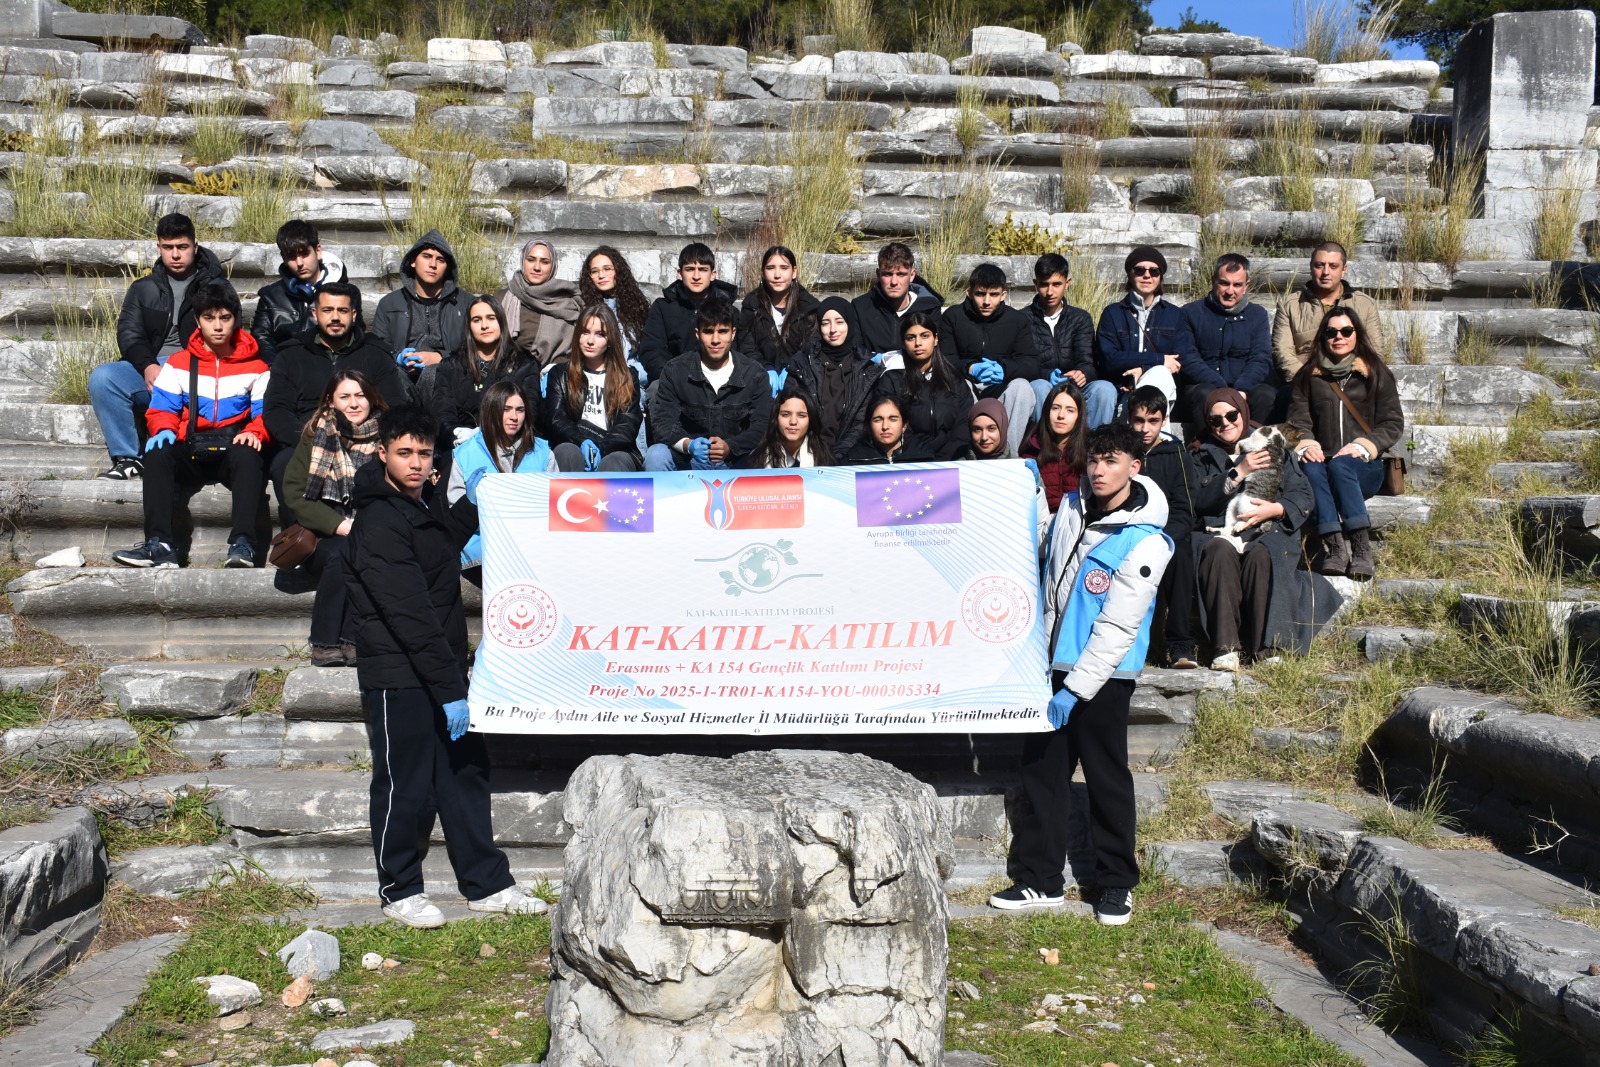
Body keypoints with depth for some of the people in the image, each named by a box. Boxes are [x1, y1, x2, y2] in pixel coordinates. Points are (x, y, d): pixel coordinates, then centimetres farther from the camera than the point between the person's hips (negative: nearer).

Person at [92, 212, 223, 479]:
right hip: (149, 370, 3)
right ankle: (127, 457, -19)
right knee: (101, 378, -26)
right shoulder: (143, 289, 23)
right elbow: (128, 334, 10)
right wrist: (148, 366, -11)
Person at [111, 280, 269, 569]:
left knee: (247, 455, -37)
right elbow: (162, 408, 10)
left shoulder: (255, 366, 12)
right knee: (157, 454, -31)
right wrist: (164, 429, -14)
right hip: (191, 451, 2)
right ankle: (159, 544, -40)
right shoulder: (179, 364, 15)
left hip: (233, 449, -2)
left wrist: (254, 432, -17)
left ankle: (242, 543, -48)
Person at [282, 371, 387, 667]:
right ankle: (324, 644, -25)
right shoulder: (317, 436, 5)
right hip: (324, 539, 0)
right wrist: (341, 525, -15)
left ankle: (352, 641, -29)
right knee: (342, 553, -33)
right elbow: (295, 495, -2)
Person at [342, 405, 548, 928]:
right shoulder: (378, 523, -15)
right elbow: (409, 616, -21)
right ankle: (400, 891, 17)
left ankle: (487, 884, 19)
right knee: (403, 785, 2)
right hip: (398, 678, -9)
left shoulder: (423, 512, 14)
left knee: (466, 774, 11)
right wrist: (448, 690, -22)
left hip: (441, 674, 9)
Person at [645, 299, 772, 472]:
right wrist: (687, 444, -29)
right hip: (687, 460, 0)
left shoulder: (755, 374, 0)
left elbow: (762, 426, -7)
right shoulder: (675, 371, 0)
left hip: (737, 459, 1)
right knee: (656, 456, -29)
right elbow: (662, 422, -7)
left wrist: (730, 446, -28)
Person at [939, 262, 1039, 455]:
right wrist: (970, 369, -27)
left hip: (1002, 389, 1)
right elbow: (944, 360, -6)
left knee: (1021, 386, -31)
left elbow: (1031, 364, -5)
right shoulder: (952, 317, 4)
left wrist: (1003, 369, -27)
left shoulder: (1018, 320, 5)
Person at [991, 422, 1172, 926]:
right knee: (1041, 770, 9)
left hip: (1102, 675, -6)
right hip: (1052, 663, 7)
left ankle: (1117, 884, 19)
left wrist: (1075, 690, -19)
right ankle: (1040, 879, 18)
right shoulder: (1072, 512, 6)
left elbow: (1117, 630, -18)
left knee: (1107, 778, 4)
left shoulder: (1145, 543, -16)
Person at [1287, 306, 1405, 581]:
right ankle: (1334, 545, -47)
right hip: (1323, 461, 1)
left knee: (1340, 466, -36)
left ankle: (1361, 548, -42)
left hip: (1364, 466, -1)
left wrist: (1363, 446, -12)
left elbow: (1394, 423, 6)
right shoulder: (1308, 376, 18)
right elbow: (1298, 419, 8)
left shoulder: (1376, 373, 13)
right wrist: (1305, 445, -14)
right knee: (1310, 467, -34)